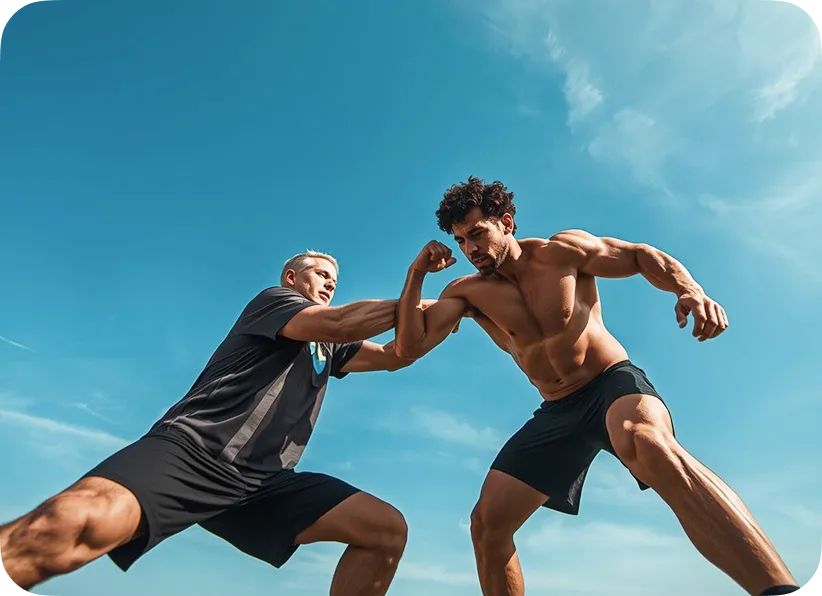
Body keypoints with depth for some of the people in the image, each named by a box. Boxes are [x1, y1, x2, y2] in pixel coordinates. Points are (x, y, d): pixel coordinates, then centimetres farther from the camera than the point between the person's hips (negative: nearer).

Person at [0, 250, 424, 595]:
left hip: (261, 483, 7)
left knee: (388, 529, -7)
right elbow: (340, 323, -11)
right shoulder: (273, 299, 8)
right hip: (193, 450, -7)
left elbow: (397, 355, 22)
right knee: (79, 520, -37)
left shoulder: (330, 349, 28)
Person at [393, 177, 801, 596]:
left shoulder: (562, 252, -5)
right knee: (487, 522, -1)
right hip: (557, 412, 5)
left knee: (649, 444, -41)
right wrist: (417, 273, -13)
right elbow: (409, 346, -7)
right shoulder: (467, 291, 1)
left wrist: (689, 290, -18)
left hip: (614, 383, -4)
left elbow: (641, 256, 2)